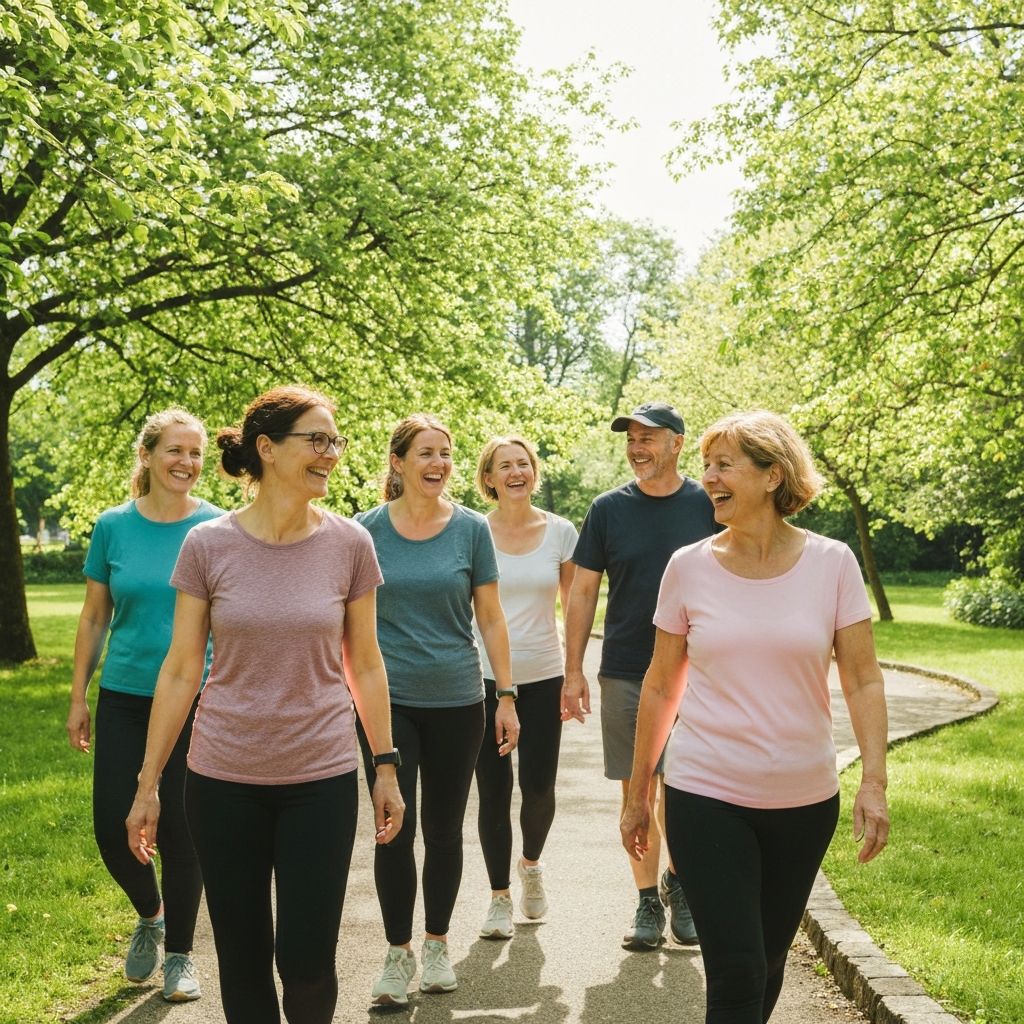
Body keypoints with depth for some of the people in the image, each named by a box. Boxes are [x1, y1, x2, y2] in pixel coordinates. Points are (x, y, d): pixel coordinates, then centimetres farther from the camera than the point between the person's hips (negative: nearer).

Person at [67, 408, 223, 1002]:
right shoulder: (114, 526, 1)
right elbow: (95, 619, 7)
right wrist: (78, 699, 6)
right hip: (125, 700, 2)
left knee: (180, 830, 3)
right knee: (113, 826, 1)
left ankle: (179, 953, 23)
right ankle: (149, 914, 32)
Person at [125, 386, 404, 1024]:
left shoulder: (349, 544, -3)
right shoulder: (208, 546, -5)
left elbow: (365, 665, 5)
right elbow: (180, 671, 0)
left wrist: (386, 767, 6)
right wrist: (148, 784, 2)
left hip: (322, 779, 0)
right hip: (224, 780, 0)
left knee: (306, 961, 0)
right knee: (242, 959, 10)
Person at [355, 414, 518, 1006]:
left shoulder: (471, 529, -1)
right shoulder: (368, 529, -2)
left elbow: (491, 618, 3)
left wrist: (507, 697, 1)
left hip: (457, 701, 1)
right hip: (389, 702, 0)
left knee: (444, 829, 10)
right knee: (393, 830, 0)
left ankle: (437, 945, 28)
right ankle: (399, 953, 16)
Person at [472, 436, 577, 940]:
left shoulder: (561, 532, 1)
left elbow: (574, 607, 5)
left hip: (543, 677, 1)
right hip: (485, 676, -1)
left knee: (539, 787, -1)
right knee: (493, 790, 2)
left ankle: (531, 863, 31)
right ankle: (499, 896, 19)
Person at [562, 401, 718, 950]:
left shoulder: (708, 505, 2)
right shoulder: (609, 508, 2)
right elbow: (583, 591, 5)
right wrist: (574, 671, 1)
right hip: (624, 673, 1)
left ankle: (678, 878, 28)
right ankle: (647, 899, 17)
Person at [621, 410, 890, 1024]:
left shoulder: (832, 563, -4)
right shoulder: (689, 566, -2)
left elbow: (863, 681, -2)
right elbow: (661, 687, 5)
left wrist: (874, 783, -13)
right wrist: (637, 794, 9)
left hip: (805, 800, 1)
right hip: (706, 798, -1)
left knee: (770, 962, 14)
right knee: (736, 974, -7)